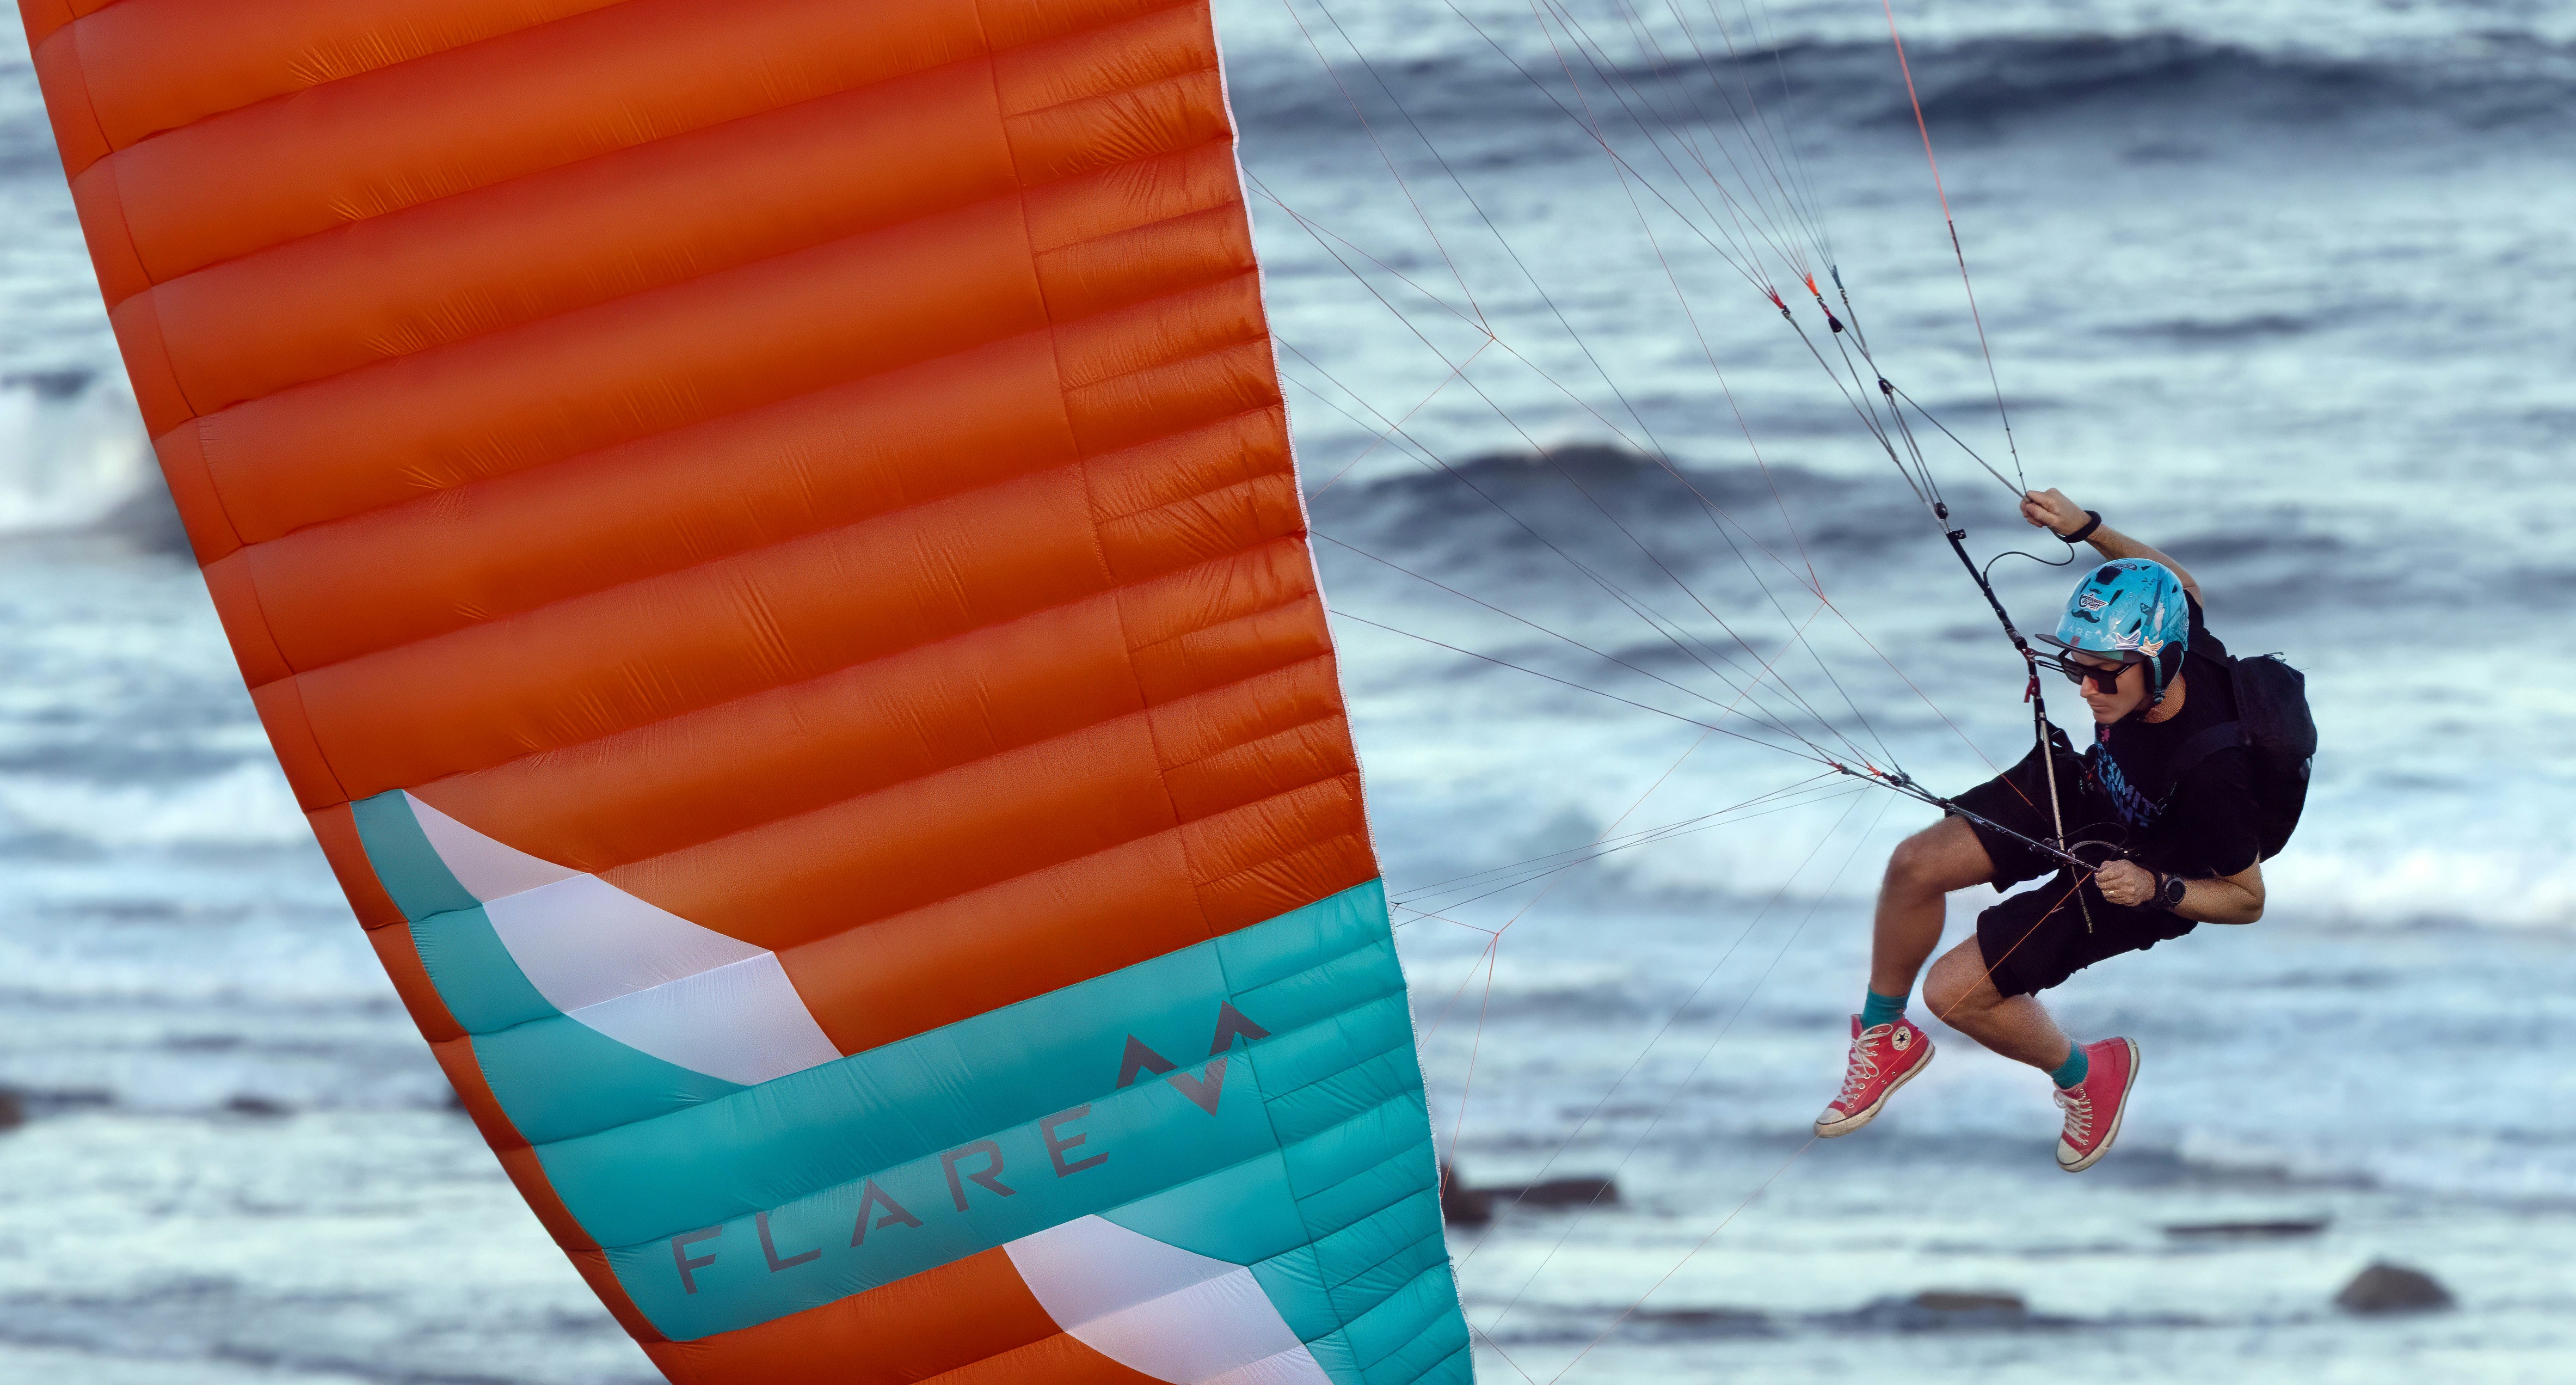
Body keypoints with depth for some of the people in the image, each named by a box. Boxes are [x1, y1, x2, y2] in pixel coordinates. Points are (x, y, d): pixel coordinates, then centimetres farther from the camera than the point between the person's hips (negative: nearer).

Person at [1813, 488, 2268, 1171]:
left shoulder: (2210, 769, -41)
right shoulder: (2154, 638, -27)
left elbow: (2248, 899, -24)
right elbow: (2182, 584, 1)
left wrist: (2155, 888, -39)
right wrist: (2083, 526, -10)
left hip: (2139, 873, -6)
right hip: (2086, 787, 6)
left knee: (1954, 991, -11)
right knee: (1915, 865, -10)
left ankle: (2085, 1076, 19)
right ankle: (1886, 1038, 16)